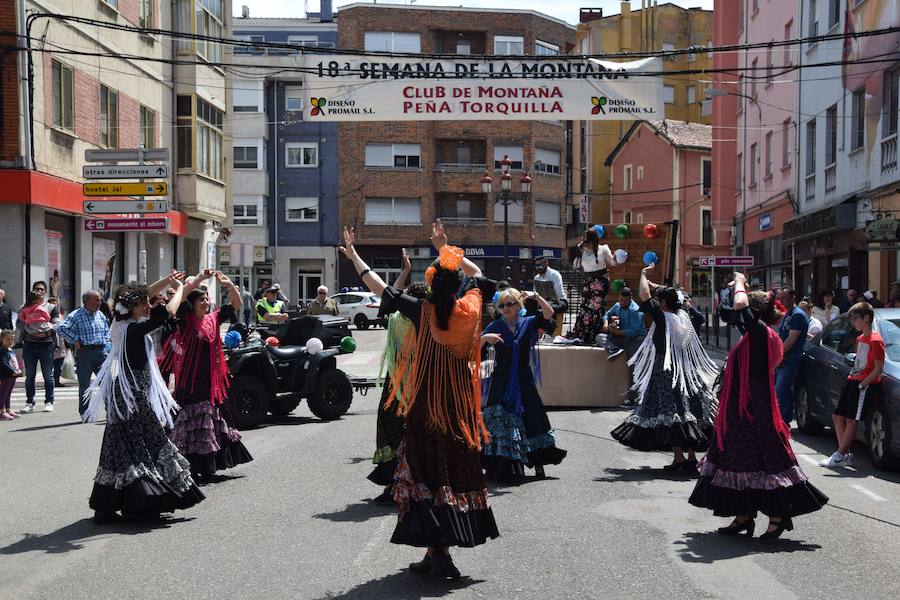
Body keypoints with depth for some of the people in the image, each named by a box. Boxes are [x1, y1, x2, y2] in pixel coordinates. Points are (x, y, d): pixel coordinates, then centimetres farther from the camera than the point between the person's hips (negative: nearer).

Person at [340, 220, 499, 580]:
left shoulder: (422, 311, -13)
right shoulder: (470, 308, -6)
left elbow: (378, 286, -4)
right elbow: (476, 273, 16)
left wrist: (353, 256, 8)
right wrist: (446, 248, 23)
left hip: (427, 405, -3)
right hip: (460, 405, 3)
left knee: (428, 471, 2)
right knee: (458, 468, 10)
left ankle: (438, 552, -5)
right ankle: (438, 552, 18)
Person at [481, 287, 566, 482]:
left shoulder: (528, 324, 4)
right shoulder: (495, 326, 1)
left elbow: (549, 313, -10)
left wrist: (536, 296, -21)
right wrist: (485, 337, -24)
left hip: (524, 382, 1)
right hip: (501, 384, -1)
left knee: (531, 419, 7)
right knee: (502, 422, -4)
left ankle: (538, 464, 23)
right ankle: (505, 468, 1)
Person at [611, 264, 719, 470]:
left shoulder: (663, 316, -12)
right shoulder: (683, 315, 7)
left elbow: (644, 296, -13)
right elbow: (669, 294, 24)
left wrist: (643, 275, 3)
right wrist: (650, 283, 30)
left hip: (666, 373, -7)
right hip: (686, 371, 8)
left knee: (668, 415, -4)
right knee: (688, 412, 10)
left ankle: (679, 457, -7)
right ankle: (691, 456, 14)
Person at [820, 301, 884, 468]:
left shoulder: (875, 340, -12)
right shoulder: (860, 339, 17)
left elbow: (879, 369, -16)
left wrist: (862, 384, -19)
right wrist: (851, 379, 11)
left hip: (865, 384, -10)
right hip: (853, 381, 10)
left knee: (851, 419, -9)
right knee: (838, 415, 6)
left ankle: (840, 456, -6)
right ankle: (846, 454, 10)